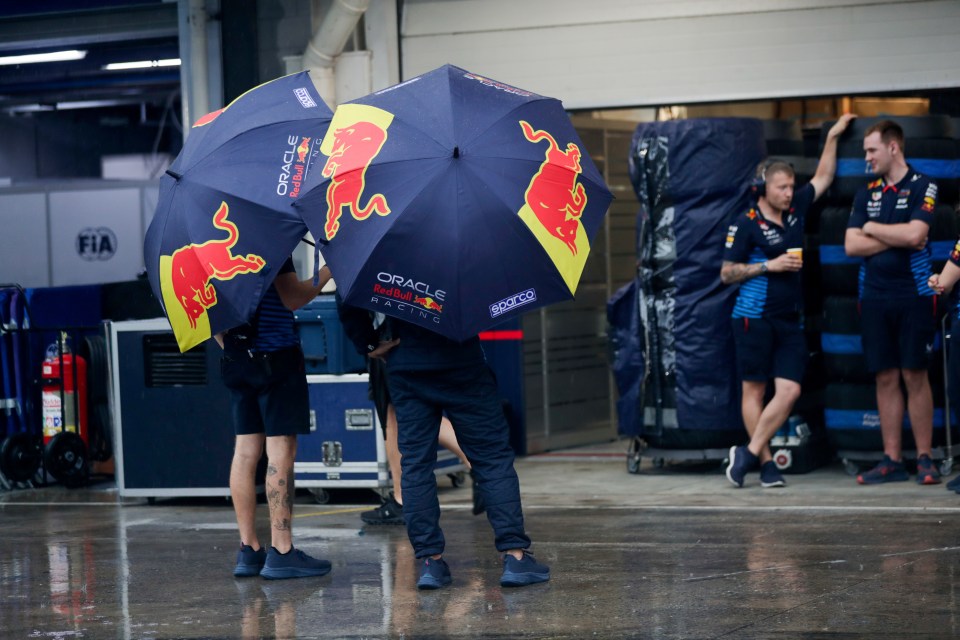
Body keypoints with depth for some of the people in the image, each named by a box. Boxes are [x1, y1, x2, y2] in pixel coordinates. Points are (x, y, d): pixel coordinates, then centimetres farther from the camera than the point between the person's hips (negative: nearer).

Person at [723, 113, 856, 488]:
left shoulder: (795, 211, 12)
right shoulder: (746, 225, -5)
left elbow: (823, 178, 25)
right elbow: (726, 274, -4)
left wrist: (832, 137, 22)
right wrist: (769, 265, -11)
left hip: (791, 320, 6)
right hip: (755, 315, -6)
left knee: (789, 391, -6)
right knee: (754, 390, 0)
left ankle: (749, 453, -1)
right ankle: (765, 462, 3)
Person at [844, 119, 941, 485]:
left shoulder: (922, 187, -3)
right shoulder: (866, 193, 12)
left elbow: (915, 235, -17)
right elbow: (851, 245, 3)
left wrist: (873, 228, -3)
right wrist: (899, 237, -5)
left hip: (913, 296, -5)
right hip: (875, 299, 5)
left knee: (915, 376, -3)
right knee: (886, 379, 5)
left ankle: (925, 459, 2)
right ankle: (892, 461, 9)